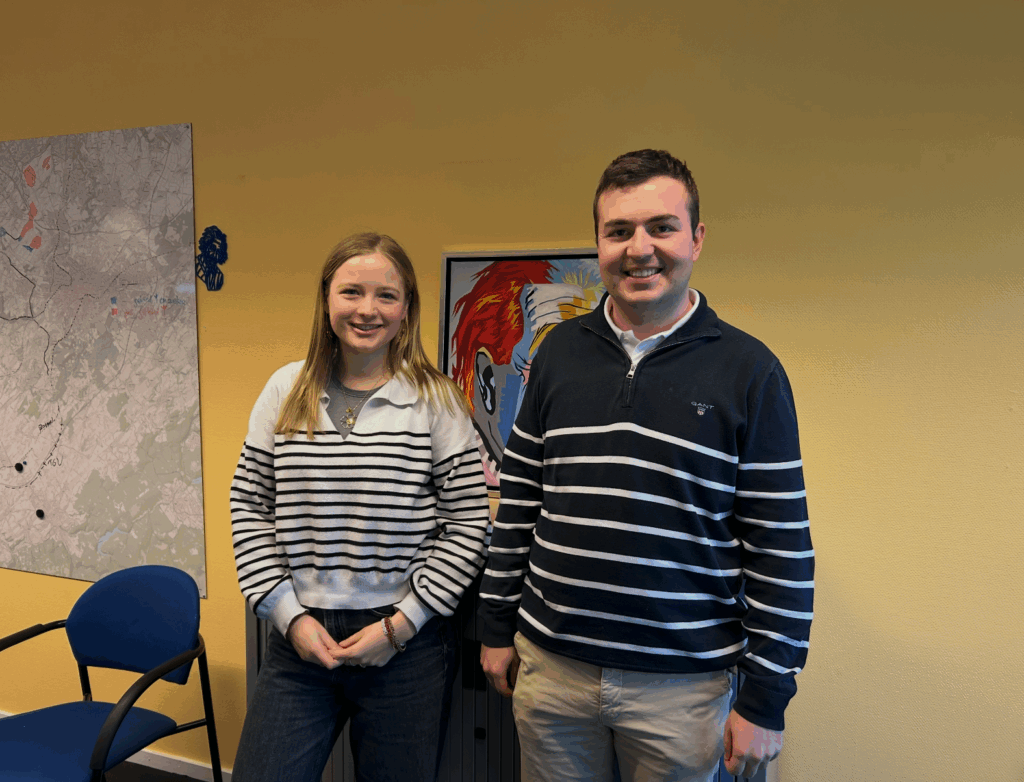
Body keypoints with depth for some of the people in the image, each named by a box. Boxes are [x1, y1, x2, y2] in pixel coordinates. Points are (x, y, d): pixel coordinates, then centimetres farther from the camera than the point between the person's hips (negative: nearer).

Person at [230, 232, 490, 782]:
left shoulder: (435, 400, -5)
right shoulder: (287, 389, 2)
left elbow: (468, 522, -5)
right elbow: (249, 506, 5)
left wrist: (402, 624, -8)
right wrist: (290, 616, -3)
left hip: (407, 647, -2)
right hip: (298, 640, 2)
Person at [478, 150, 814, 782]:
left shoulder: (749, 370, -8)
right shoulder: (561, 350, 2)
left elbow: (783, 549, -7)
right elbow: (518, 503, 7)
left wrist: (766, 700, -6)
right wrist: (498, 629, 8)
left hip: (680, 682, -2)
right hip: (550, 663, 3)